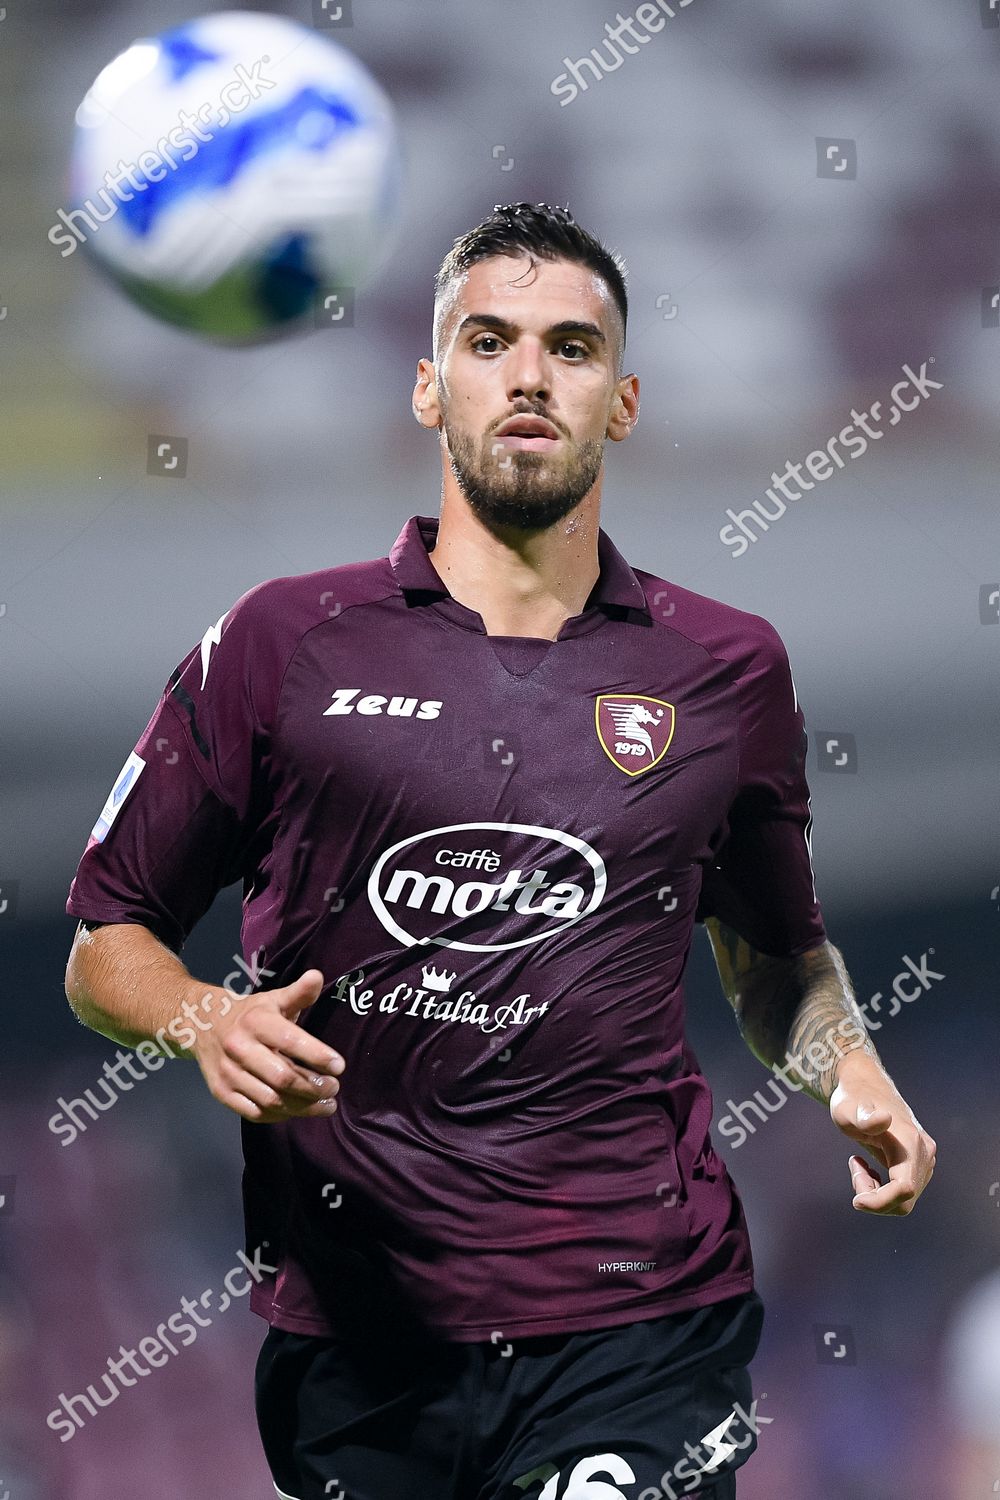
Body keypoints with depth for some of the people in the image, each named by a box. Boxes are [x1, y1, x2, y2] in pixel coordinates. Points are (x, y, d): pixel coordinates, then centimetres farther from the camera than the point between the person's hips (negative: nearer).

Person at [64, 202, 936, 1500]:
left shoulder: (727, 668, 10)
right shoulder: (285, 642, 5)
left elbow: (775, 947, 25)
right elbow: (105, 944, 9)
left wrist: (849, 1071, 5)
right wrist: (211, 1024, -12)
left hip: (639, 1329, 0)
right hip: (355, 1333, 0)